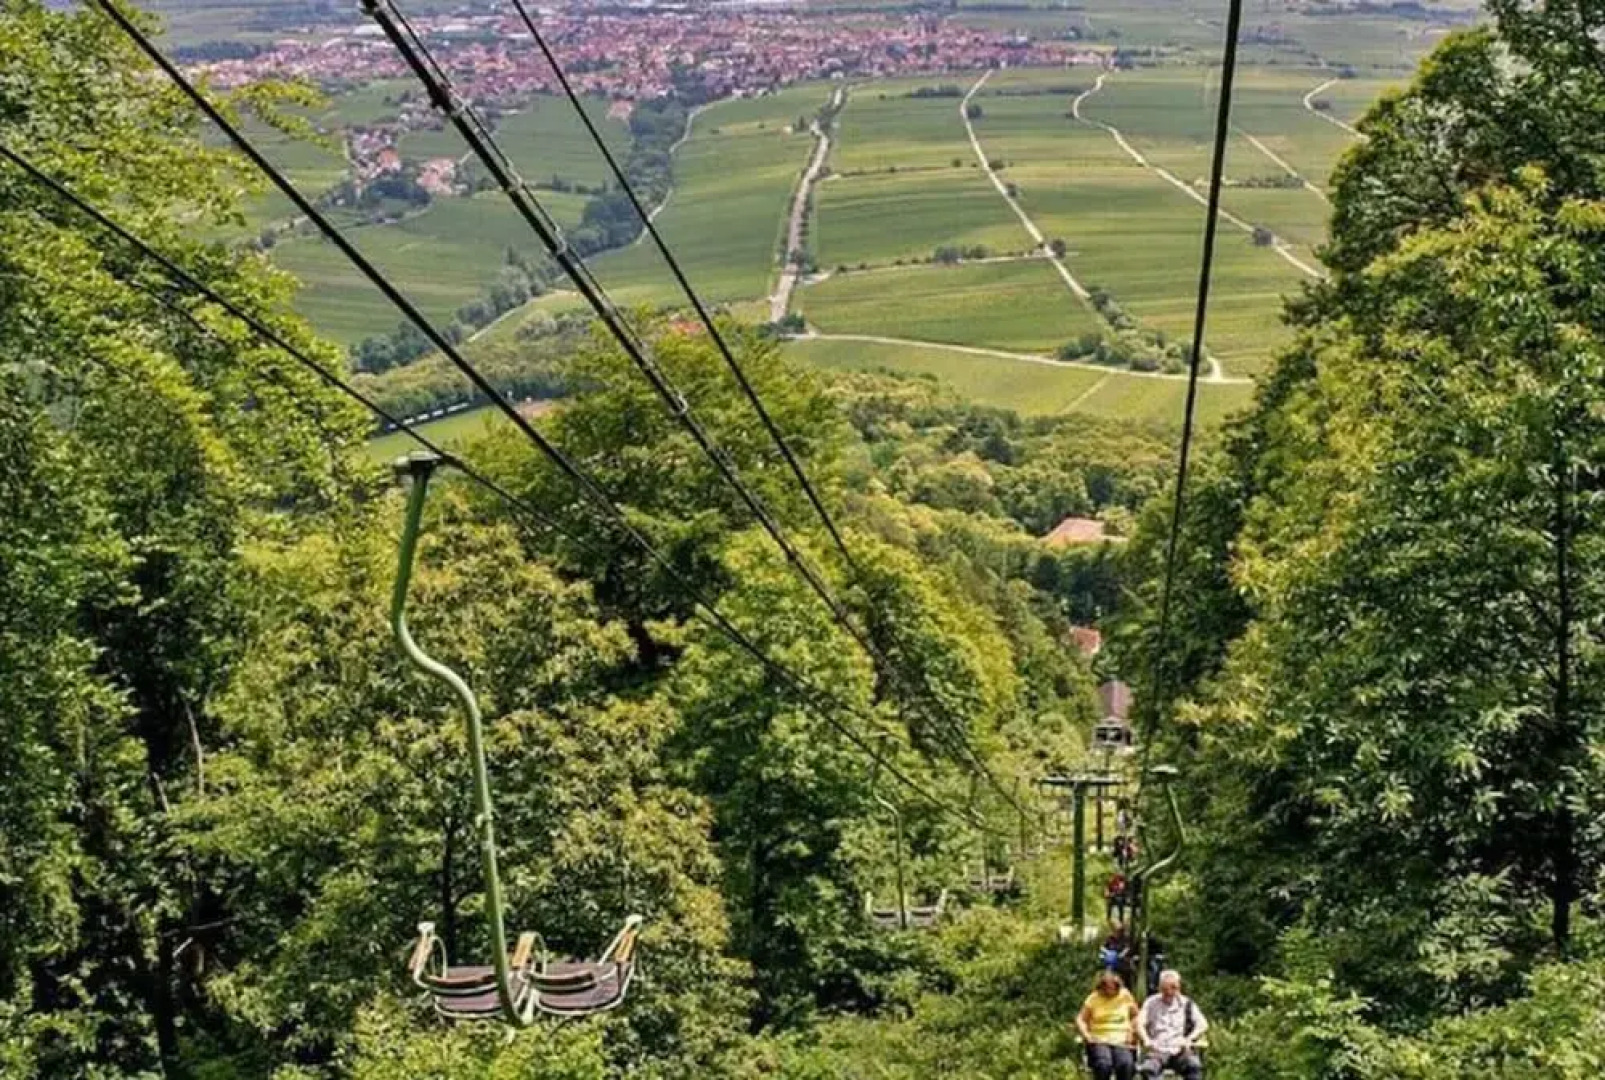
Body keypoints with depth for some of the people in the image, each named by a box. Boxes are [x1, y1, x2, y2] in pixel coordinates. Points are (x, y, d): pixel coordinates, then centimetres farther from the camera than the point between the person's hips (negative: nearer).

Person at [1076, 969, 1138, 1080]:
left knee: (1126, 1064, -31)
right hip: (1099, 1041, -1)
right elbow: (1080, 1019, 6)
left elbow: (1135, 1016, 17)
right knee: (1104, 1065, -33)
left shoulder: (1125, 996, 7)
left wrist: (1131, 1032, 1)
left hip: (1121, 1042, 1)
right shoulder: (1094, 998, 4)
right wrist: (1086, 1035, -10)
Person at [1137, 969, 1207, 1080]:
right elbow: (1140, 1024, 1)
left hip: (1180, 1051, 1)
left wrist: (1189, 1039, -16)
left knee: (1194, 1066, -32)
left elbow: (1203, 1025, 4)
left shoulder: (1186, 1003, 13)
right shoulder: (1151, 1003, 12)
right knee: (1149, 1068, -33)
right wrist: (1146, 1040, -21)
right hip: (1157, 1051, -1)